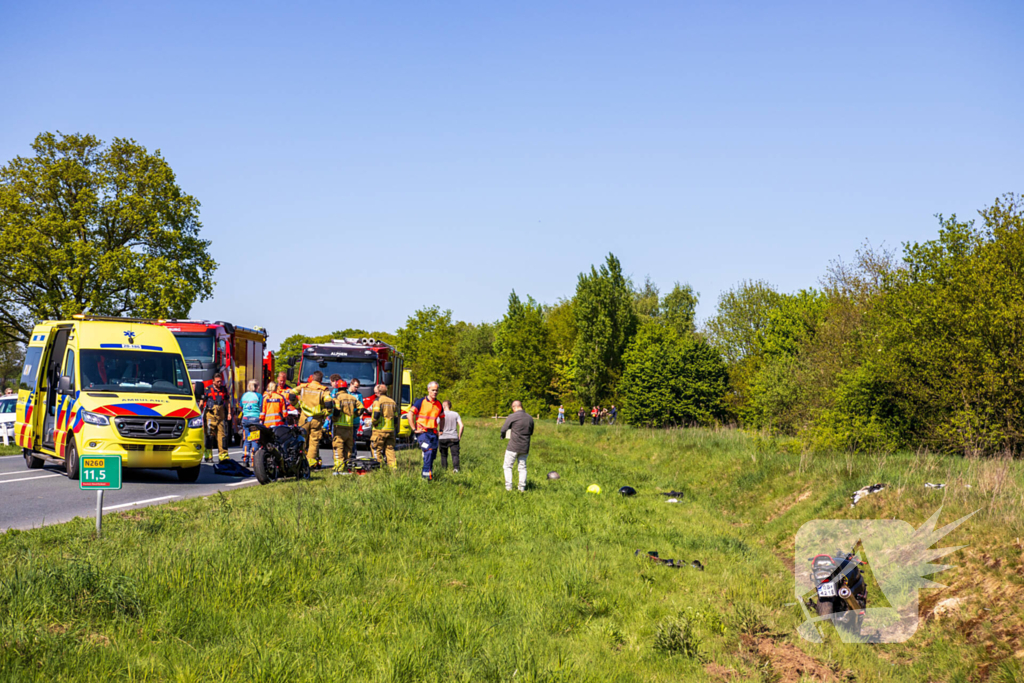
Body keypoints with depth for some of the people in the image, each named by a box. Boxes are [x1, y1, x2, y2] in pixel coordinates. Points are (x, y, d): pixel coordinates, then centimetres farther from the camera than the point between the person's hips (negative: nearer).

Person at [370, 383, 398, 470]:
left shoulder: (378, 400, -7)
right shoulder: (392, 401, 13)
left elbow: (376, 415, -19)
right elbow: (396, 417, 14)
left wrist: (374, 421, 0)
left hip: (380, 430, -6)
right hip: (391, 430, 6)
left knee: (376, 449, 2)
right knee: (390, 449, 10)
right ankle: (393, 466, 1)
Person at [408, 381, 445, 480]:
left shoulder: (438, 404, 14)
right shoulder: (421, 402, -4)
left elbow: (442, 417, 32)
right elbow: (410, 414, -9)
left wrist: (441, 429, 19)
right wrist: (414, 429, -11)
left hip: (433, 433, 6)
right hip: (422, 432, -6)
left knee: (432, 454, 3)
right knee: (428, 451, -24)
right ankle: (427, 472, -23)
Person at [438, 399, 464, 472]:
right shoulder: (455, 414, 3)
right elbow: (461, 426, -4)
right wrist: (459, 436, 5)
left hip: (443, 438, 0)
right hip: (454, 438, 1)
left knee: (443, 455, 14)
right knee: (455, 454, 0)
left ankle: (444, 468, 17)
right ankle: (455, 468, -18)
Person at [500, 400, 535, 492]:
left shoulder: (512, 417, -12)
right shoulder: (530, 418, 5)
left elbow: (503, 429, -6)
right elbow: (531, 433, 15)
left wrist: (502, 436, 15)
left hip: (513, 447, -4)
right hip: (525, 448, 4)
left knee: (508, 466, 7)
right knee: (522, 467, 13)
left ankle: (508, 486, 1)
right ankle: (522, 487, 11)